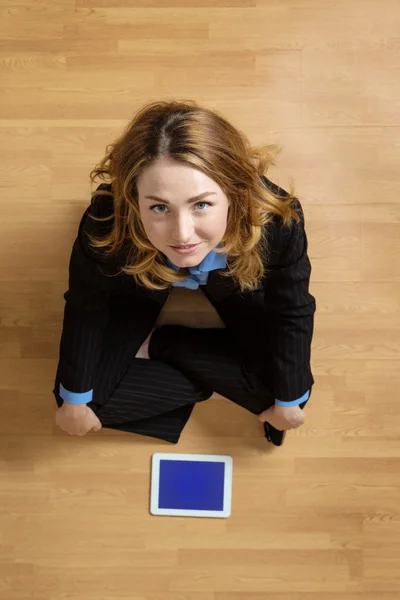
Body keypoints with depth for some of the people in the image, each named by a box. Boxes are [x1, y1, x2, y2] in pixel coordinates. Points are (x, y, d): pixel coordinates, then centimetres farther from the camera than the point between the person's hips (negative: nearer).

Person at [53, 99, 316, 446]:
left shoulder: (277, 222, -41)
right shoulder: (106, 224, -41)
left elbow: (293, 313, -21)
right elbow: (86, 308, -20)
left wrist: (290, 401, -8)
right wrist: (74, 401, -9)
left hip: (233, 283, 1)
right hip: (139, 285, 0)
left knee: (287, 382, -8)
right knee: (90, 397, -9)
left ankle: (158, 345, 7)